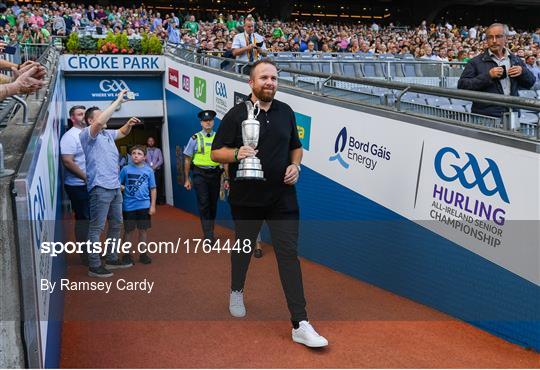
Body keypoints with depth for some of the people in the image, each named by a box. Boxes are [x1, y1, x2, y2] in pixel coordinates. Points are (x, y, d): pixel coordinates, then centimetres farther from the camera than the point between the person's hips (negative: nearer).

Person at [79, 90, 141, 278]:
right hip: (100, 187, -9)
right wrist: (118, 100, -20)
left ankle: (111, 259, 28)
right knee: (97, 227, -5)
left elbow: (123, 132, 33)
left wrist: (129, 124, 9)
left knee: (116, 224, 16)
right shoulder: (87, 134, -7)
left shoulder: (107, 134, 17)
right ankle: (94, 266, 0)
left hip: (115, 187, 9)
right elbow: (100, 122, -26)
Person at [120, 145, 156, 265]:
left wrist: (153, 205, 1)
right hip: (129, 206, -1)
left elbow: (153, 189, 4)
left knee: (142, 230, 9)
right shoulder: (126, 169, -2)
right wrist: (122, 187, -16)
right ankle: (126, 254, 19)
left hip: (144, 205, 1)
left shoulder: (148, 170, 0)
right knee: (129, 231, 8)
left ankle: (143, 254, 21)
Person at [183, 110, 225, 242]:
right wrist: (187, 179, 3)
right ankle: (208, 236, -6)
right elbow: (187, 160, 4)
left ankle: (210, 231, 27)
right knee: (203, 205, -7)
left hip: (215, 173, 2)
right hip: (200, 174, -2)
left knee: (213, 204, 11)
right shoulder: (195, 138, 0)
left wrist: (226, 178, 1)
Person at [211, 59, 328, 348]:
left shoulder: (285, 112, 7)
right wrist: (237, 153, -25)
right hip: (246, 199, -2)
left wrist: (295, 165, -3)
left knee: (289, 255, -4)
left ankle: (300, 324, -3)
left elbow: (296, 146, 18)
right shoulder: (236, 114, -5)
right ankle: (237, 292, 47)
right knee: (243, 248, 17)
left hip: (282, 197, 2)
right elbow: (216, 153, -5)